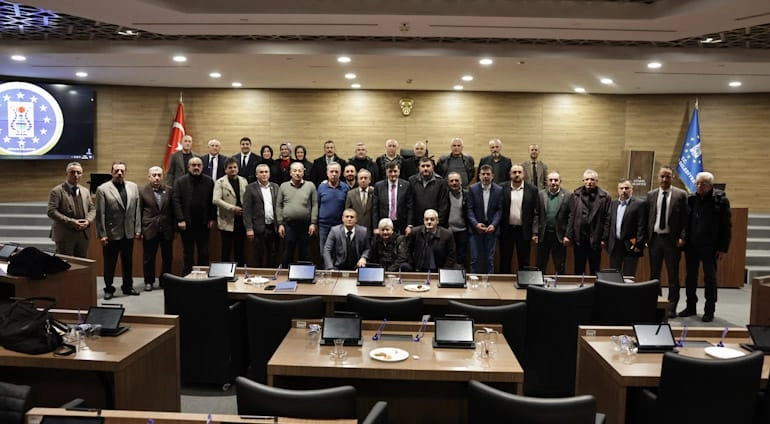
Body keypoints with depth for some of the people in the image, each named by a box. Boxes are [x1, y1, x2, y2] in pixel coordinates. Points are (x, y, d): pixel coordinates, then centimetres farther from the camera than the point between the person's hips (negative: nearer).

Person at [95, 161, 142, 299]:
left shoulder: (133, 187, 6)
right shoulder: (102, 189, -6)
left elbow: (137, 210, 7)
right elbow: (100, 214, -8)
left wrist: (138, 229, 3)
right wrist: (101, 234, -10)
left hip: (129, 233, 4)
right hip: (111, 233, -3)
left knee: (128, 262, 13)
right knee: (109, 263, 8)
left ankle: (128, 286, 27)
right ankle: (109, 289, 20)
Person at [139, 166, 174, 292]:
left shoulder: (169, 190, 3)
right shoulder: (142, 191, -2)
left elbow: (173, 210, 7)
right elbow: (139, 212, -1)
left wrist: (174, 228, 6)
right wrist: (139, 230, -4)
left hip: (167, 230, 2)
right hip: (150, 230, -2)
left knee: (168, 257, 9)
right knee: (148, 258, 6)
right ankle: (149, 282, 20)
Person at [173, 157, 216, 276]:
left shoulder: (209, 181, 4)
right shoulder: (180, 182, 1)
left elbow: (213, 201, 4)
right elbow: (176, 201, -4)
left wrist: (212, 218, -2)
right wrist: (180, 220, -11)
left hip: (204, 224, 1)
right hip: (187, 224, -1)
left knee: (204, 253, 5)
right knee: (188, 253, 7)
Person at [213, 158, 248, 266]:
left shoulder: (244, 181, 11)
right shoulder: (220, 182, -2)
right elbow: (216, 200, -13)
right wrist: (232, 208, -18)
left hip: (241, 220, 4)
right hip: (227, 221, -3)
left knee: (240, 249, 8)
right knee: (227, 249, 2)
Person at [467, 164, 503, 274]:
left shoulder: (499, 190, 2)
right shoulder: (472, 189, 0)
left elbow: (499, 210, 0)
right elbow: (470, 209, -2)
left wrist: (493, 225, -14)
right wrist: (476, 224, -15)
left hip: (492, 228, 1)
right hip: (476, 228, 0)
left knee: (490, 259, 6)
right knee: (475, 259, 2)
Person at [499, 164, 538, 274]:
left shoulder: (532, 190, 0)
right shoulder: (502, 188, 0)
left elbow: (536, 212, 0)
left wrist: (535, 232, -5)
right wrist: (497, 228, -2)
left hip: (524, 231, 0)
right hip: (506, 230, 0)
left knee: (524, 262, 8)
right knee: (505, 261, 9)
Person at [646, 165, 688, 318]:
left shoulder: (681, 194, -1)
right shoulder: (651, 195, 7)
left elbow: (685, 218, -4)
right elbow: (647, 217, 7)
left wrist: (682, 237, -12)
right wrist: (646, 237, 0)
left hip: (672, 239, -3)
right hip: (654, 238, 3)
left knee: (673, 275, 4)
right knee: (654, 274, 11)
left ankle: (671, 307, 11)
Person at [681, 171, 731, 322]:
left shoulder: (720, 200, -8)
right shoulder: (691, 199, 2)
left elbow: (727, 225, -7)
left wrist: (723, 248, -10)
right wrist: (683, 241, 1)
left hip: (709, 247, -4)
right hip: (691, 246, 4)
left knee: (710, 279, 6)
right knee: (690, 277, 11)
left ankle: (709, 311, 14)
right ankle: (691, 307, 23)